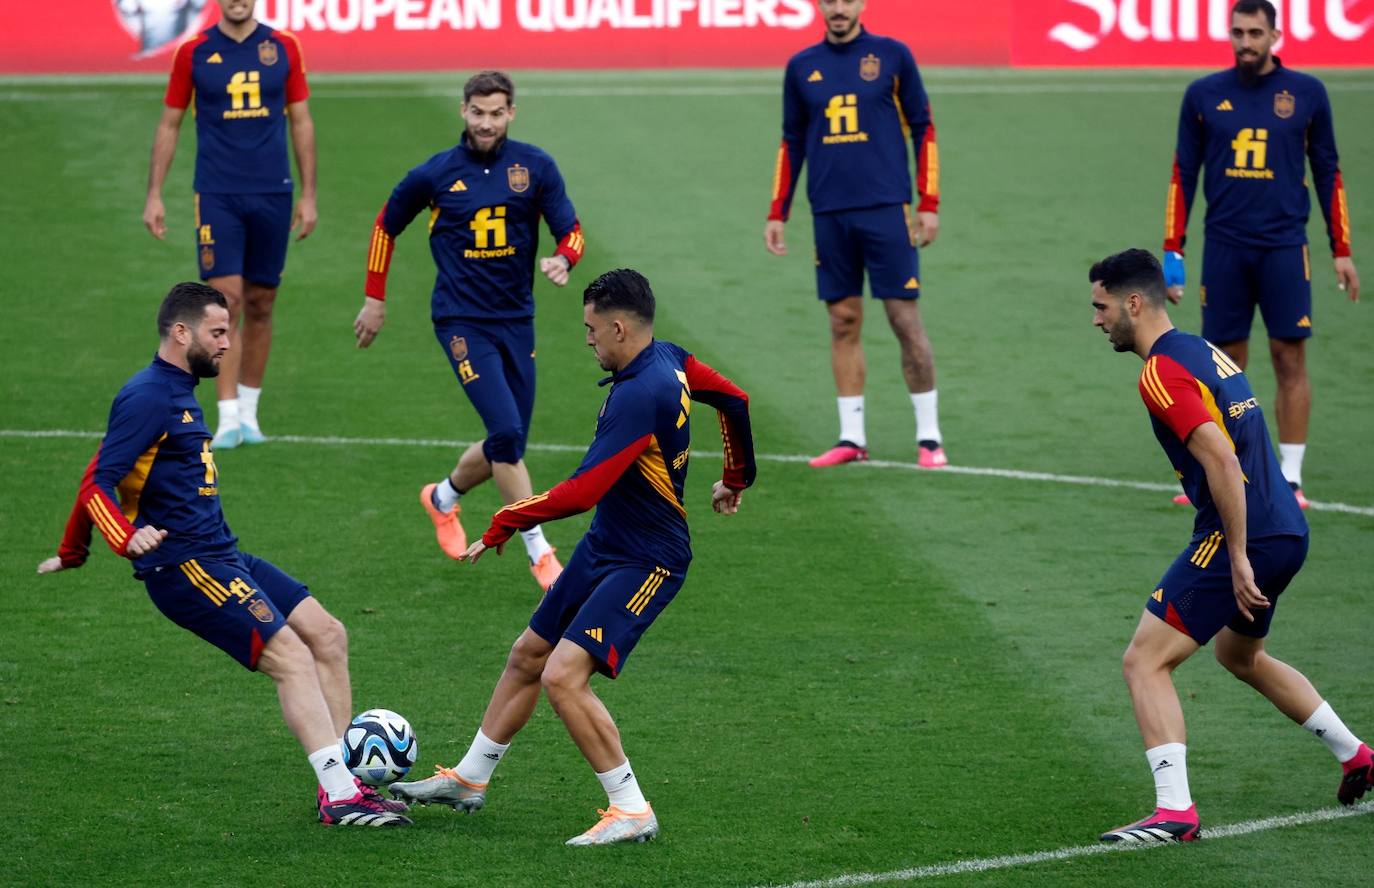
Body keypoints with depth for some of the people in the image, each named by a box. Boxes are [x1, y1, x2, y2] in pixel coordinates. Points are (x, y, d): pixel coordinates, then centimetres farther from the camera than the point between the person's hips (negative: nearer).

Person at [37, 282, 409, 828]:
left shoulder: (177, 393, 18)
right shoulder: (148, 397, -12)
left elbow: (100, 473, 27)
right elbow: (97, 486, -19)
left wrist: (72, 553, 34)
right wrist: (128, 539, -37)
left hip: (223, 557, 10)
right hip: (185, 568, -10)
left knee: (328, 636, 6)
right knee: (291, 657, -16)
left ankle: (342, 782, 7)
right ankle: (340, 798, -17)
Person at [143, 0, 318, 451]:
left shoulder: (284, 48, 4)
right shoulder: (194, 53, 0)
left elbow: (300, 121, 9)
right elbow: (169, 124, 7)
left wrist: (309, 194, 7)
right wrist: (154, 195, 2)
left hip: (273, 194, 2)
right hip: (217, 195, -2)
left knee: (260, 303, 7)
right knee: (226, 300, -10)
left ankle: (249, 411, 19)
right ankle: (228, 418, -9)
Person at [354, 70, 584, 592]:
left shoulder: (535, 167, -1)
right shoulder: (436, 174, -4)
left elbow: (570, 232, -1)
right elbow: (387, 225, 11)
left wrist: (562, 260, -24)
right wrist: (374, 299, 13)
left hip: (516, 319, 4)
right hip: (462, 320, -4)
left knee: (508, 444, 9)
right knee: (507, 431, -18)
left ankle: (443, 498, 41)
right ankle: (540, 554, -11)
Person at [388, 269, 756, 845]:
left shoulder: (639, 396, -29)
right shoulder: (670, 359, 0)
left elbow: (582, 491, -31)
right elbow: (733, 398, 17)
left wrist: (502, 526, -21)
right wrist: (735, 480, 32)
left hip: (645, 563, -10)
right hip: (602, 547, 10)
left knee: (562, 675, -21)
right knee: (527, 658, 18)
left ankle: (632, 812, -11)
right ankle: (469, 780, 35)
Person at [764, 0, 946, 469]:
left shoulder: (892, 56, 1)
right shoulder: (802, 68, 10)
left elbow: (923, 129, 3)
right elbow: (792, 143, 17)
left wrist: (929, 205, -3)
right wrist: (777, 214, 11)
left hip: (886, 209, -3)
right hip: (829, 214, 3)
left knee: (905, 320, -5)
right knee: (843, 323, 4)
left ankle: (929, 436, 2)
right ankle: (851, 438, 8)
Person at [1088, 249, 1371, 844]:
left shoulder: (1163, 373, -15)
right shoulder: (1205, 352, 15)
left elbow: (1223, 463, -24)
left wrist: (1239, 559, -22)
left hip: (1245, 536, -10)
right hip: (1287, 530, 10)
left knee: (1145, 662, -8)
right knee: (1240, 656, 32)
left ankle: (1175, 811, -18)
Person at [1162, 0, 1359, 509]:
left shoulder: (1306, 93, 3)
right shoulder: (1203, 96, 5)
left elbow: (1328, 173, 8)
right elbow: (1183, 174, 10)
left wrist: (1341, 251, 4)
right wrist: (1172, 250, 4)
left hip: (1283, 247, -1)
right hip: (1224, 247, 1)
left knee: (1290, 360, -4)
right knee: (1226, 363, 4)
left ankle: (1290, 478, 2)